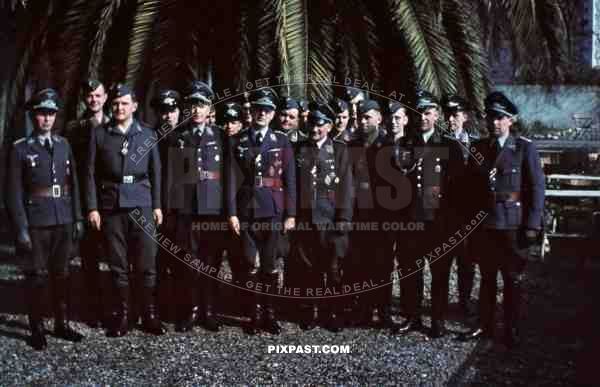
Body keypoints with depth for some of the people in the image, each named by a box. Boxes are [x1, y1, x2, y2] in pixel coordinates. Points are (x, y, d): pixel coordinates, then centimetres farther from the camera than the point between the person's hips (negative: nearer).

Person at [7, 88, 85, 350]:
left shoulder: (63, 145, 10)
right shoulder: (20, 149, -3)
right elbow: (14, 192, -5)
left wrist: (77, 218, 8)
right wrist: (21, 229, -11)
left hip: (64, 221, 4)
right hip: (36, 223, -4)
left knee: (61, 274, 11)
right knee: (37, 276, 3)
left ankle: (62, 324, 23)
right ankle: (37, 329, 14)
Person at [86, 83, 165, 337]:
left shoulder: (147, 135, 8)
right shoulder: (99, 134, 5)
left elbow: (155, 173, 10)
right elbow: (91, 173, 3)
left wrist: (157, 205, 5)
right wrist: (92, 207, -3)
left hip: (141, 207, 0)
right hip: (111, 208, 0)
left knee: (147, 264, 1)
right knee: (118, 266, 5)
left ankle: (149, 315, 11)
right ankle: (121, 316, 15)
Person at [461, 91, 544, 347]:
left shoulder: (524, 147, -4)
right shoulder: (478, 148, 9)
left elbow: (536, 187, -6)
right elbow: (472, 187, 11)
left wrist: (532, 225, -11)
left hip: (513, 225, -4)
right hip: (484, 225, 4)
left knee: (513, 279, 6)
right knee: (487, 277, 12)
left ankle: (511, 330, 17)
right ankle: (485, 326, 22)